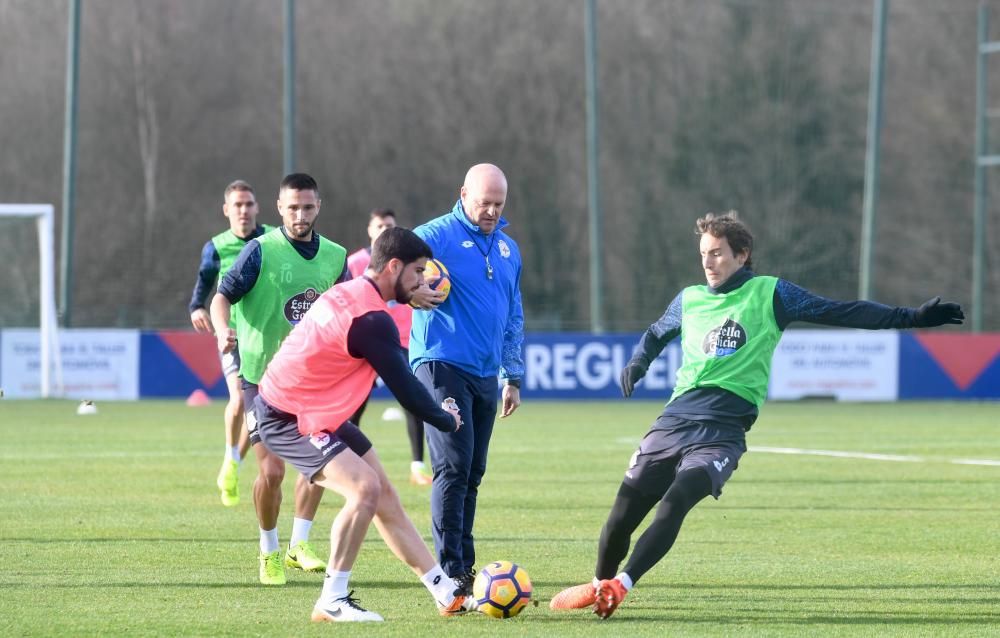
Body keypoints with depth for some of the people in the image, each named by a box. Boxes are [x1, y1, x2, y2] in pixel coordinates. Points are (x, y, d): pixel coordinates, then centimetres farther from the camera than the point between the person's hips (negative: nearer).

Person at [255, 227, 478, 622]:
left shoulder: (349, 293, 5)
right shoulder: (370, 319, -24)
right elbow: (404, 387, -19)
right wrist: (446, 421, -3)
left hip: (321, 414, 10)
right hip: (288, 420, -10)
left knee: (385, 496, 10)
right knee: (364, 487, -24)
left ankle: (448, 595, 14)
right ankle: (332, 602, -15)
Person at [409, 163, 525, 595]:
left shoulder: (507, 248, 16)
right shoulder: (438, 235, -5)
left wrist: (513, 377, 22)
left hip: (485, 374, 7)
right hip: (443, 364, -7)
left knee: (472, 473, 9)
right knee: (453, 465, -14)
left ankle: (464, 565, 15)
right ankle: (451, 571, -15)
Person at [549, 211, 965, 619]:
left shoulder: (769, 294, 2)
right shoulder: (689, 300, 15)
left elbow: (840, 313, -1)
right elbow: (656, 334, 34)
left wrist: (910, 318, -7)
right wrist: (637, 363, 12)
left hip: (724, 429, -4)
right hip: (676, 418, 4)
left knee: (674, 502, -24)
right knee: (626, 505, 1)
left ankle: (619, 587, -23)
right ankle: (597, 585, 22)